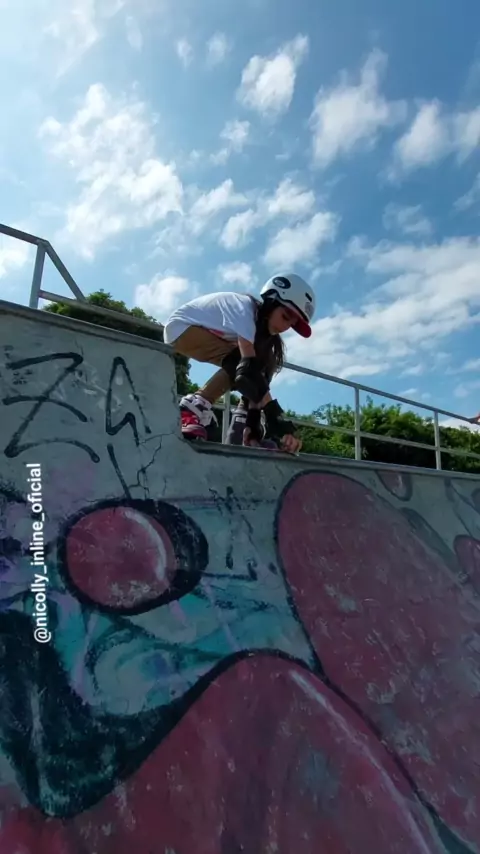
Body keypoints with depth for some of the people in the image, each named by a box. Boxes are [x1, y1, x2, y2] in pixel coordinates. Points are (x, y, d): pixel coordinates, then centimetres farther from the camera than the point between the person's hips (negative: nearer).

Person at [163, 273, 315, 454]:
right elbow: (249, 367, -41)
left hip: (206, 334, 8)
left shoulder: (261, 324, -5)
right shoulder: (245, 309, -30)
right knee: (241, 364, -29)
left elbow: (257, 373, -13)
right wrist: (276, 416, -45)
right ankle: (195, 408, -27)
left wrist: (253, 421, -21)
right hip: (181, 328, -8)